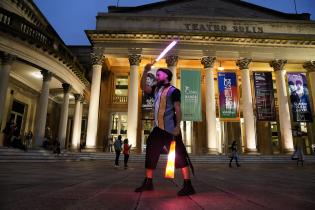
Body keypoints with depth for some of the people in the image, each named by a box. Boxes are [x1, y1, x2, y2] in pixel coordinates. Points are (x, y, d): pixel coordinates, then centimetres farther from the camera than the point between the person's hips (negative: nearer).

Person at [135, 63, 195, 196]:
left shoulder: (173, 90, -4)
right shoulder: (156, 89, 18)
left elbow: (178, 110, -11)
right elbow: (143, 87, 8)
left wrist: (177, 126, -22)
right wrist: (146, 71, 0)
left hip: (170, 129, -8)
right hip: (158, 128, 8)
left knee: (179, 155, -8)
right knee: (150, 154, 12)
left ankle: (188, 185, -4)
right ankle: (148, 182, 26)